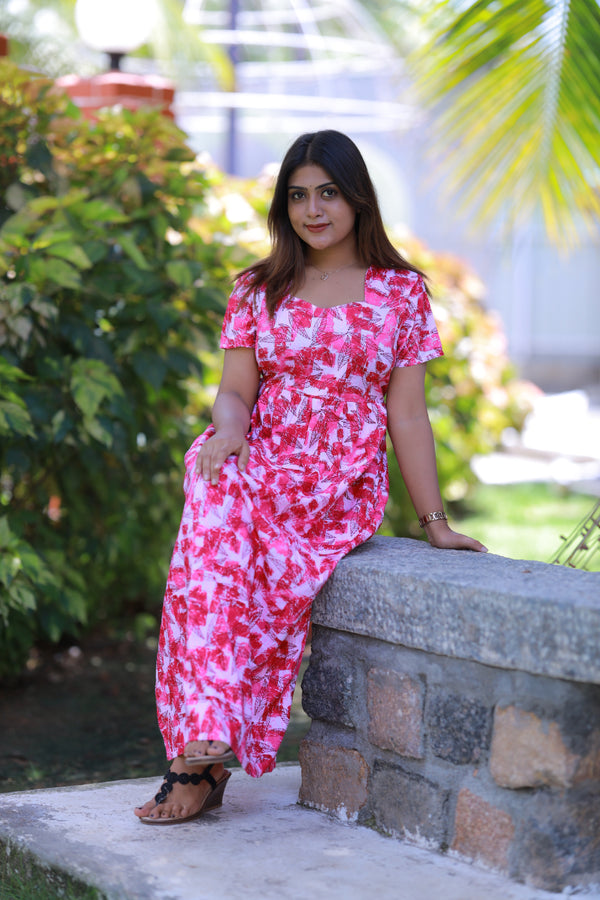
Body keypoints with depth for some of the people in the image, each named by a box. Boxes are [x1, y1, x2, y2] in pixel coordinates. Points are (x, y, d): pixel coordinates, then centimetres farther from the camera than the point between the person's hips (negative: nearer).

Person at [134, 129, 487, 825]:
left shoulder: (400, 291, 8)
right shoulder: (257, 291, 14)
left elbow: (406, 415, 7)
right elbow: (235, 390, 7)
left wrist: (434, 522, 5)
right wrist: (228, 429, -17)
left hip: (341, 488, -2)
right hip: (257, 465, 2)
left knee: (207, 566, -29)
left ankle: (200, 763, -23)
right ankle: (210, 741, -38)